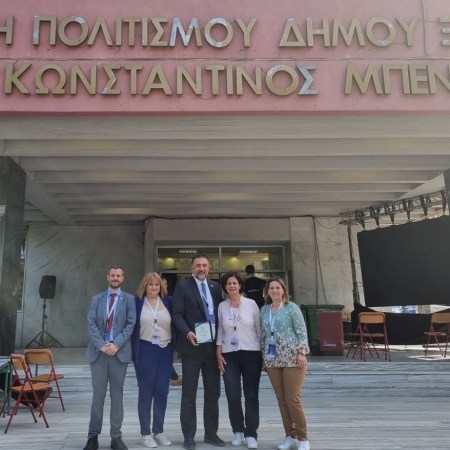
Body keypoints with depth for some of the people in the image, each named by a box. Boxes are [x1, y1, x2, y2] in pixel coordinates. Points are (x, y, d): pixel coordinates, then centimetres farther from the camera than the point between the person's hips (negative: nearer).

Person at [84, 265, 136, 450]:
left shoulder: (129, 299, 6)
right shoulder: (96, 299, 11)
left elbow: (131, 324, -2)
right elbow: (91, 324, 1)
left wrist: (116, 344, -13)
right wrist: (101, 345, -12)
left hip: (119, 351, -1)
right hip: (98, 351, 1)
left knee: (117, 394, 5)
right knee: (98, 394, 4)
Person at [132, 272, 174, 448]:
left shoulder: (168, 301, 4)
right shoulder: (137, 302, -1)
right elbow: (133, 327, 0)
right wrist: (135, 353, -3)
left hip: (165, 351, 2)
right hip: (145, 351, -2)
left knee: (162, 392, 7)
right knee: (146, 392, 5)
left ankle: (159, 430, 20)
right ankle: (146, 432, 16)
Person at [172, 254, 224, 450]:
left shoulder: (215, 287, 11)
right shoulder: (182, 286, -3)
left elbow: (219, 313, 13)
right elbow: (177, 315, -9)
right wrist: (188, 333, -25)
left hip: (213, 346, 5)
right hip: (192, 346, -4)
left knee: (213, 392, 11)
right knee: (189, 393, 4)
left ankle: (211, 433, 23)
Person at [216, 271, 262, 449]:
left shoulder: (251, 304, -1)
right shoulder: (221, 307, 3)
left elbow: (259, 329, 3)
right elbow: (219, 331, 8)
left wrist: (264, 353, 2)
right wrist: (218, 353, 1)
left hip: (251, 354, -1)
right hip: (229, 355, 1)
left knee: (251, 395, 3)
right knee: (232, 395, -1)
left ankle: (251, 434, 14)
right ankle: (238, 431, 19)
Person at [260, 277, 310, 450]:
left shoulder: (291, 307, -2)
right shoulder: (264, 310, 11)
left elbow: (301, 331, -6)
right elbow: (263, 334, 15)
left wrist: (301, 352, -13)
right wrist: (263, 356, 13)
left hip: (292, 358, -4)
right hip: (272, 360, 5)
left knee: (292, 398, -5)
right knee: (281, 399, 7)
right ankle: (290, 436, 20)